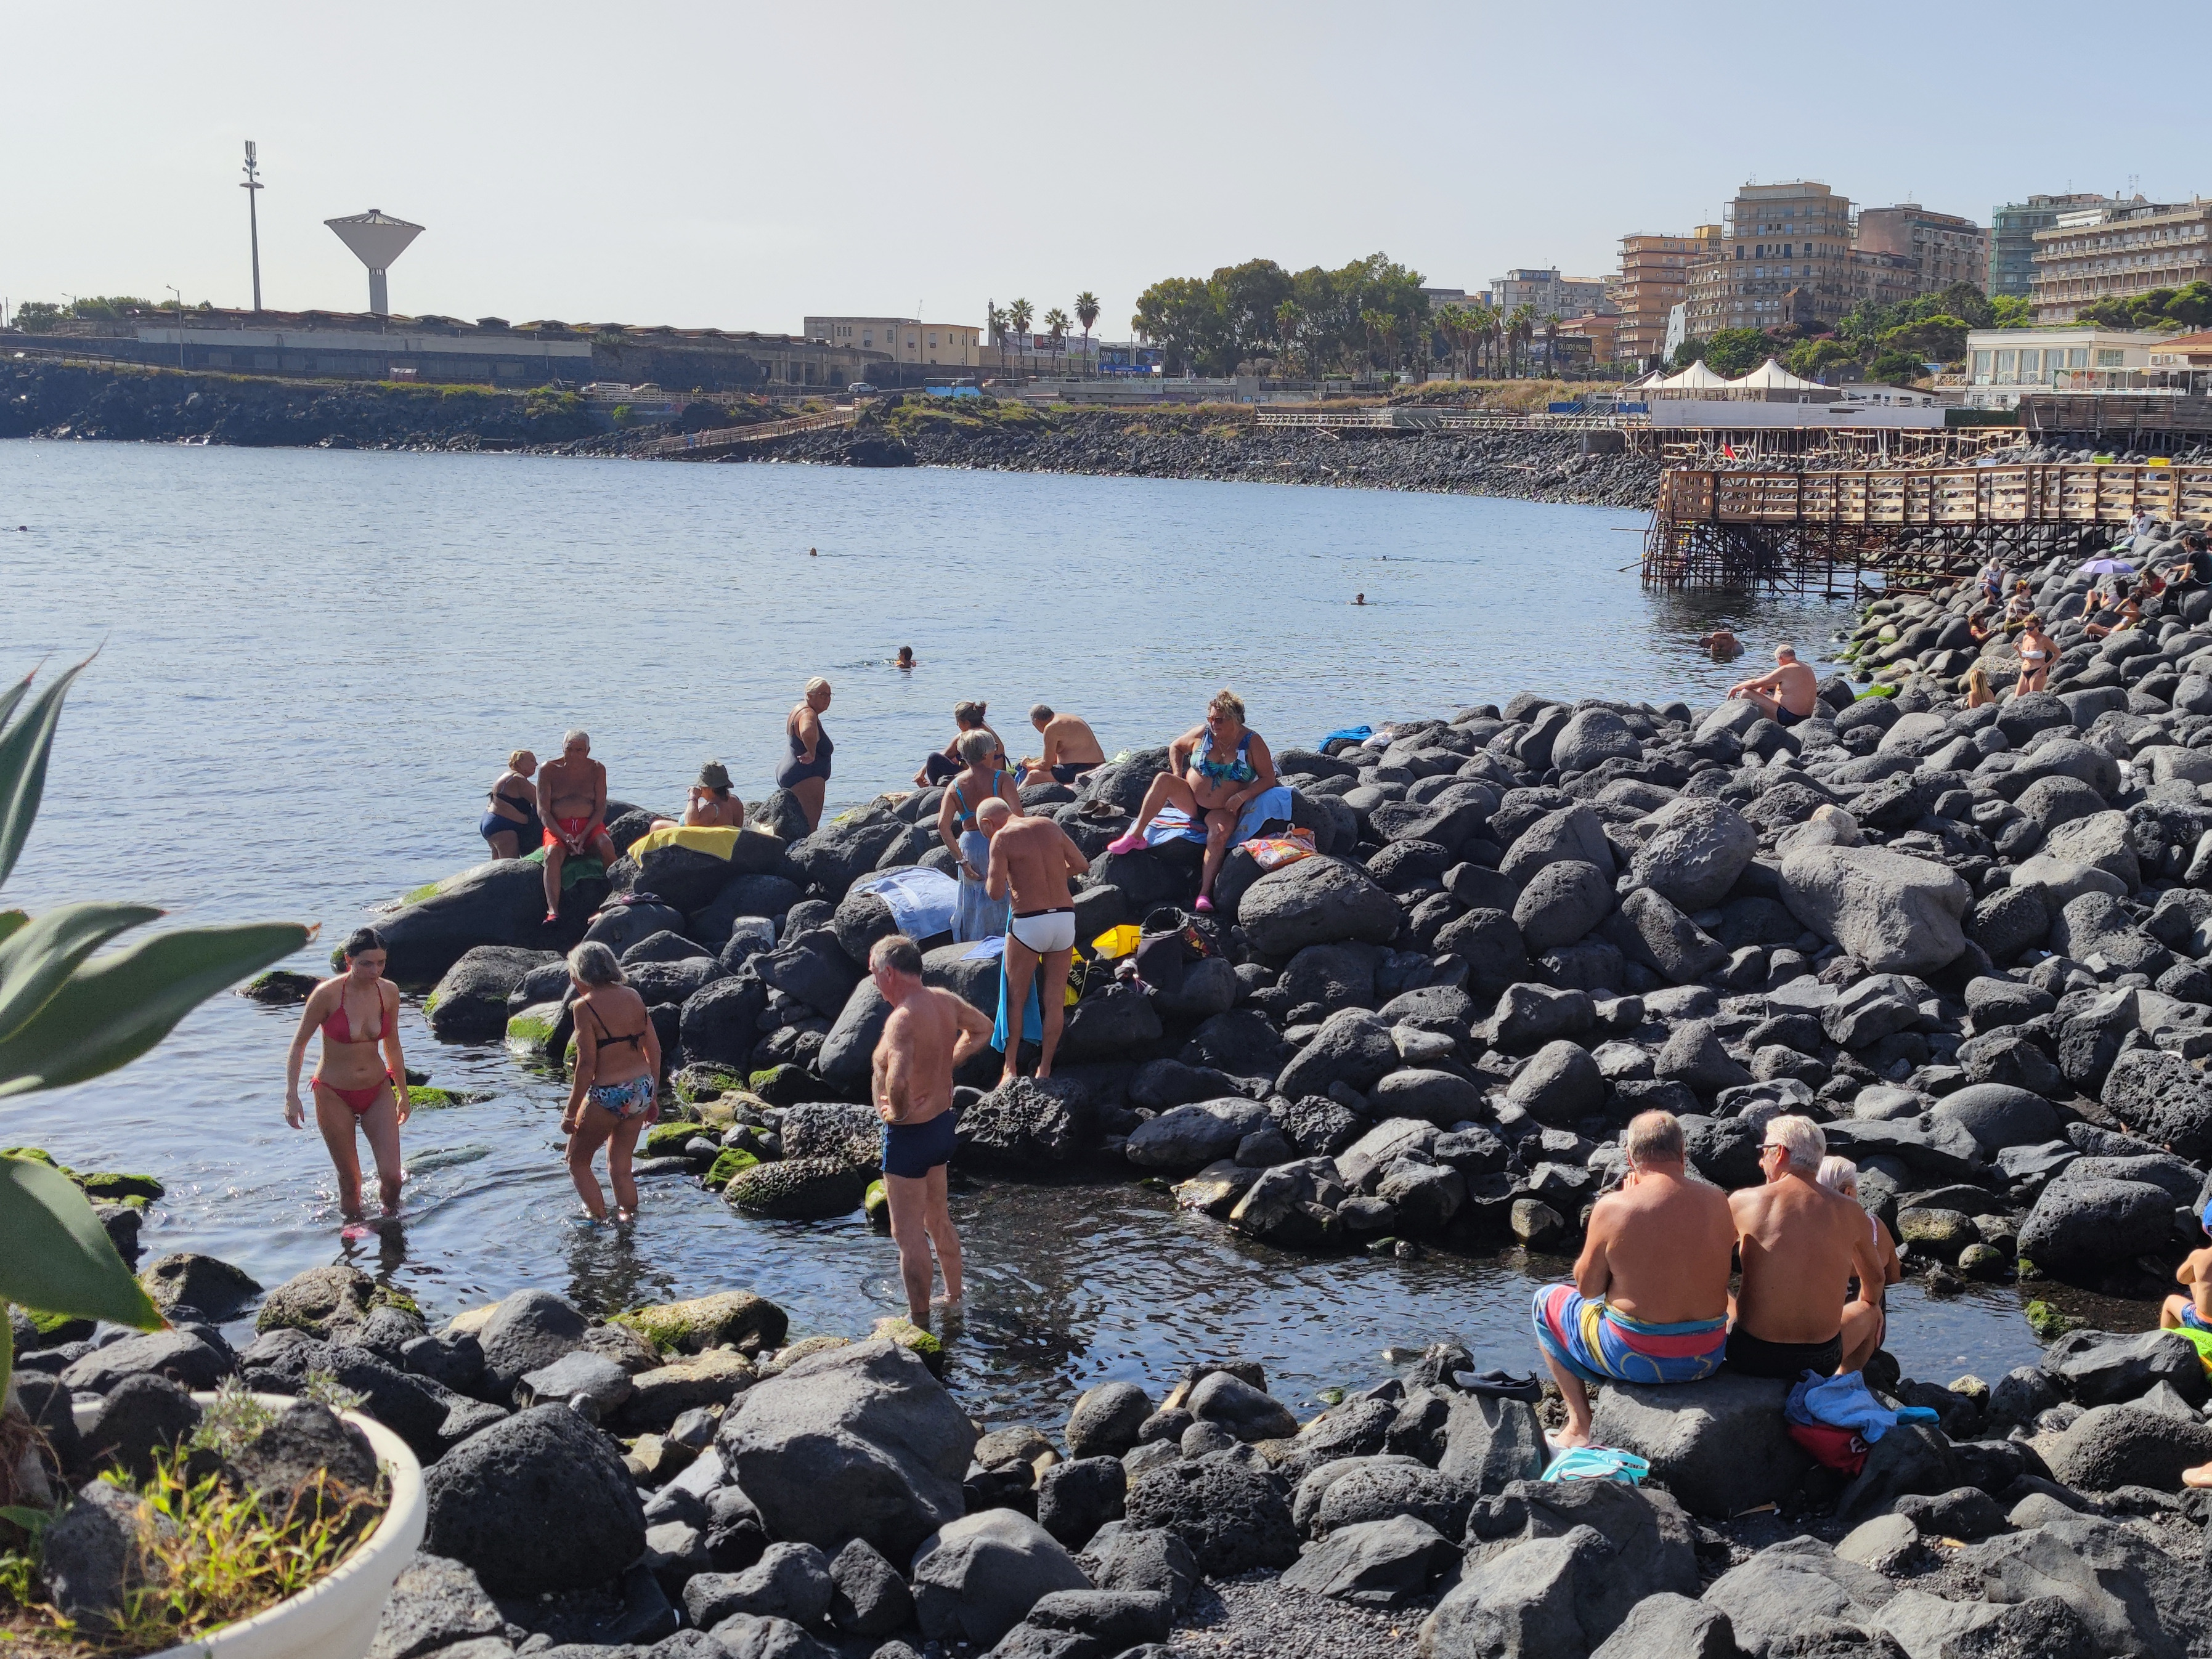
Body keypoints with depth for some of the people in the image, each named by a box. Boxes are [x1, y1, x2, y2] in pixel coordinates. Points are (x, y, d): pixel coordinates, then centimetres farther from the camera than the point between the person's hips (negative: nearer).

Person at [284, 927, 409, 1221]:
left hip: (378, 1091, 3)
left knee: (392, 1176, -4)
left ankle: (391, 1217, 26)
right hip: (335, 1095, -3)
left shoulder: (389, 992, -6)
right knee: (350, 1181, 5)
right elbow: (299, 1044, -8)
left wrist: (403, 1093, 15)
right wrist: (291, 1095, -13)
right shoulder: (327, 994, -19)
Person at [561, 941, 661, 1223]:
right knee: (620, 1165, 20)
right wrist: (651, 1098, 19)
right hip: (641, 1092, 6)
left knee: (577, 1161, 15)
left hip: (608, 1096, -6)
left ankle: (600, 1221, 14)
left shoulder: (585, 1006, -12)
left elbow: (587, 1065, -16)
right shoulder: (633, 996, 6)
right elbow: (654, 1050, 9)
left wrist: (570, 1113, -8)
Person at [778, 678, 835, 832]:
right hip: (806, 777, -11)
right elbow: (807, 732, -43)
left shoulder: (800, 709, 15)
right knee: (810, 828, -15)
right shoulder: (808, 714, -19)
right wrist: (812, 754, -31)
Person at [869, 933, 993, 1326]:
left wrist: (898, 1111, -24)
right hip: (942, 1123, 9)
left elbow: (898, 1079, -44)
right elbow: (983, 1029, 17)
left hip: (909, 1134, -9)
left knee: (909, 1233, 4)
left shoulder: (903, 1019, -29)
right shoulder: (945, 1001, -2)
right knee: (938, 1220, 25)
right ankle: (954, 1299, 40)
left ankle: (919, 1322, 13)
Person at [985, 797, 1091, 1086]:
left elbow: (996, 892, -13)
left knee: (1015, 999, 9)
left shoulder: (1002, 838, -7)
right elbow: (1081, 865, 16)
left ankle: (1010, 1069, 8)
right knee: (1055, 1000, 10)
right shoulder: (1049, 826, 9)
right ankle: (1045, 1069, 15)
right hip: (1065, 918, 5)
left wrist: (990, 882, 9)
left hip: (1029, 923, -5)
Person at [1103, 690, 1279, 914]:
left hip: (1224, 810, -2)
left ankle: (1205, 893, -39)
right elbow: (1176, 747, 15)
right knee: (1163, 780, -26)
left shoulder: (1253, 742, -8)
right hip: (1191, 801, 2)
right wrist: (1177, 776, 0)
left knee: (1220, 832, -36)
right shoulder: (1202, 733, -3)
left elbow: (1268, 779, -7)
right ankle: (1135, 835, -25)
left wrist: (1242, 796, -21)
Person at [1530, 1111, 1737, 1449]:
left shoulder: (1613, 1208, -17)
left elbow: (1587, 1288, -4)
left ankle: (1579, 1427, 17)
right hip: (1708, 1358, 4)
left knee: (1546, 1301, 22)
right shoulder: (1718, 1202, -5)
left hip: (1638, 1358, -4)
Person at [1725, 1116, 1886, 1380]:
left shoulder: (1743, 1201, -7)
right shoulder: (1851, 1213, -1)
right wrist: (1866, 1308, 42)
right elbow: (1874, 1279, 18)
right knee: (1870, 1312, 33)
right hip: (1822, 1360, 1)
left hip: (1752, 1357, -1)